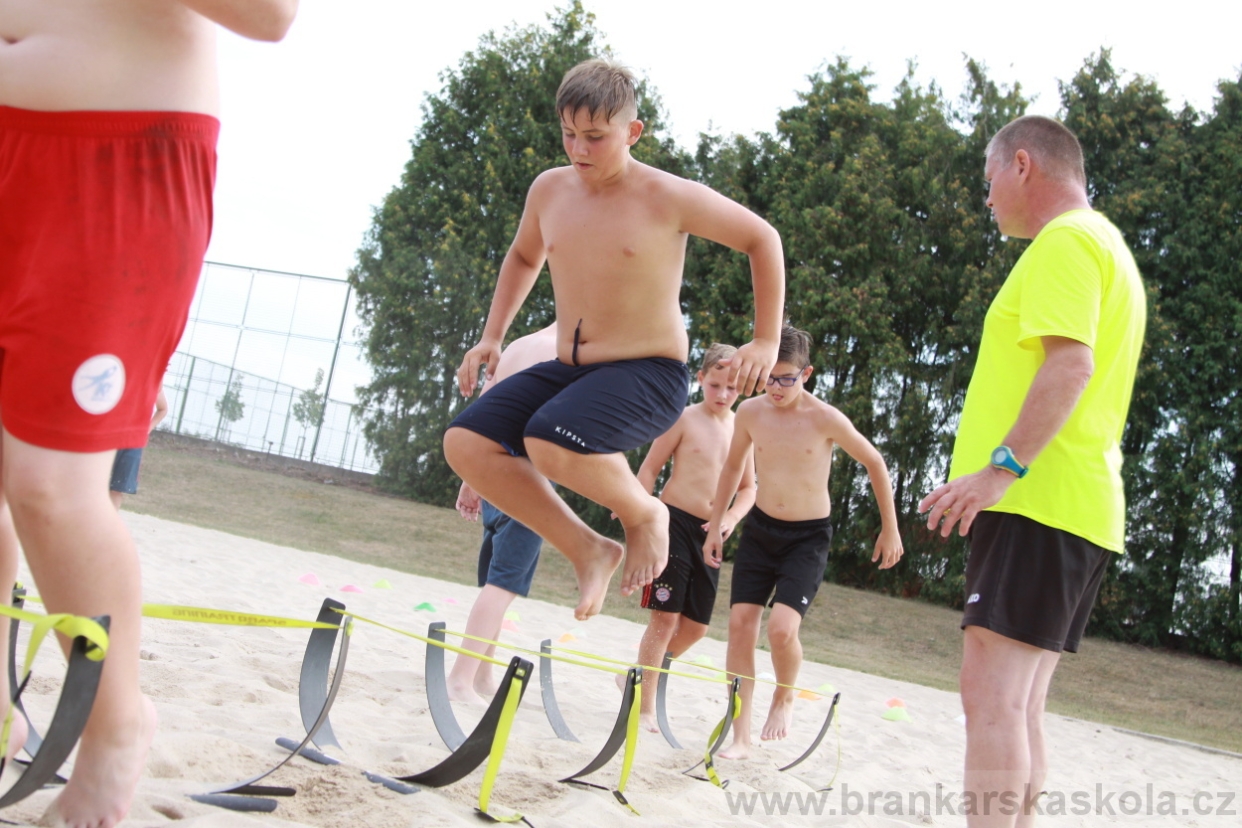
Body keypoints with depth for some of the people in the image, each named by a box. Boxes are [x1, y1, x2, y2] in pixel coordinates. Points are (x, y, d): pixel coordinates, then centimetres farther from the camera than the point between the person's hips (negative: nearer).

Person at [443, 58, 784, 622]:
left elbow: (762, 239, -1)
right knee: (465, 443, -13)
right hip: (566, 369, 7)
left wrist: (766, 341, -3)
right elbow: (524, 257, 26)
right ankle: (588, 549, -2)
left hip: (649, 374, -6)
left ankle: (643, 512, -2)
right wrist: (492, 337, 16)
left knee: (550, 443, -34)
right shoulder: (549, 190, 5)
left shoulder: (669, 198, -12)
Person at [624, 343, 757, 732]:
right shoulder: (685, 419, -6)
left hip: (710, 532, 5)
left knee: (696, 626, 8)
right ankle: (646, 707, 3)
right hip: (675, 522, -5)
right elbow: (649, 469, -3)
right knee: (666, 616, -7)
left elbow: (748, 487, 14)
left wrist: (731, 517, -5)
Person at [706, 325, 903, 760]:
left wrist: (890, 529, 2)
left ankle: (784, 698, 12)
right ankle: (740, 737, 8)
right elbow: (733, 467, 13)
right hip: (759, 529, 4)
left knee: (781, 629, -21)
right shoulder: (750, 413, -5)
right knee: (740, 625, -2)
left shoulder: (826, 419, -16)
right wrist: (715, 525, 12)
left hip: (808, 537, -4)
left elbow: (875, 464, -3)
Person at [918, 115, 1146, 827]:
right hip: (1080, 507, 10)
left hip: (1037, 502, -10)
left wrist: (1002, 466, -26)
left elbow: (1071, 364, -21)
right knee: (1019, 703, 11)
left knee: (993, 695, -14)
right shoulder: (1107, 247, 25)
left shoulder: (1065, 240, -7)